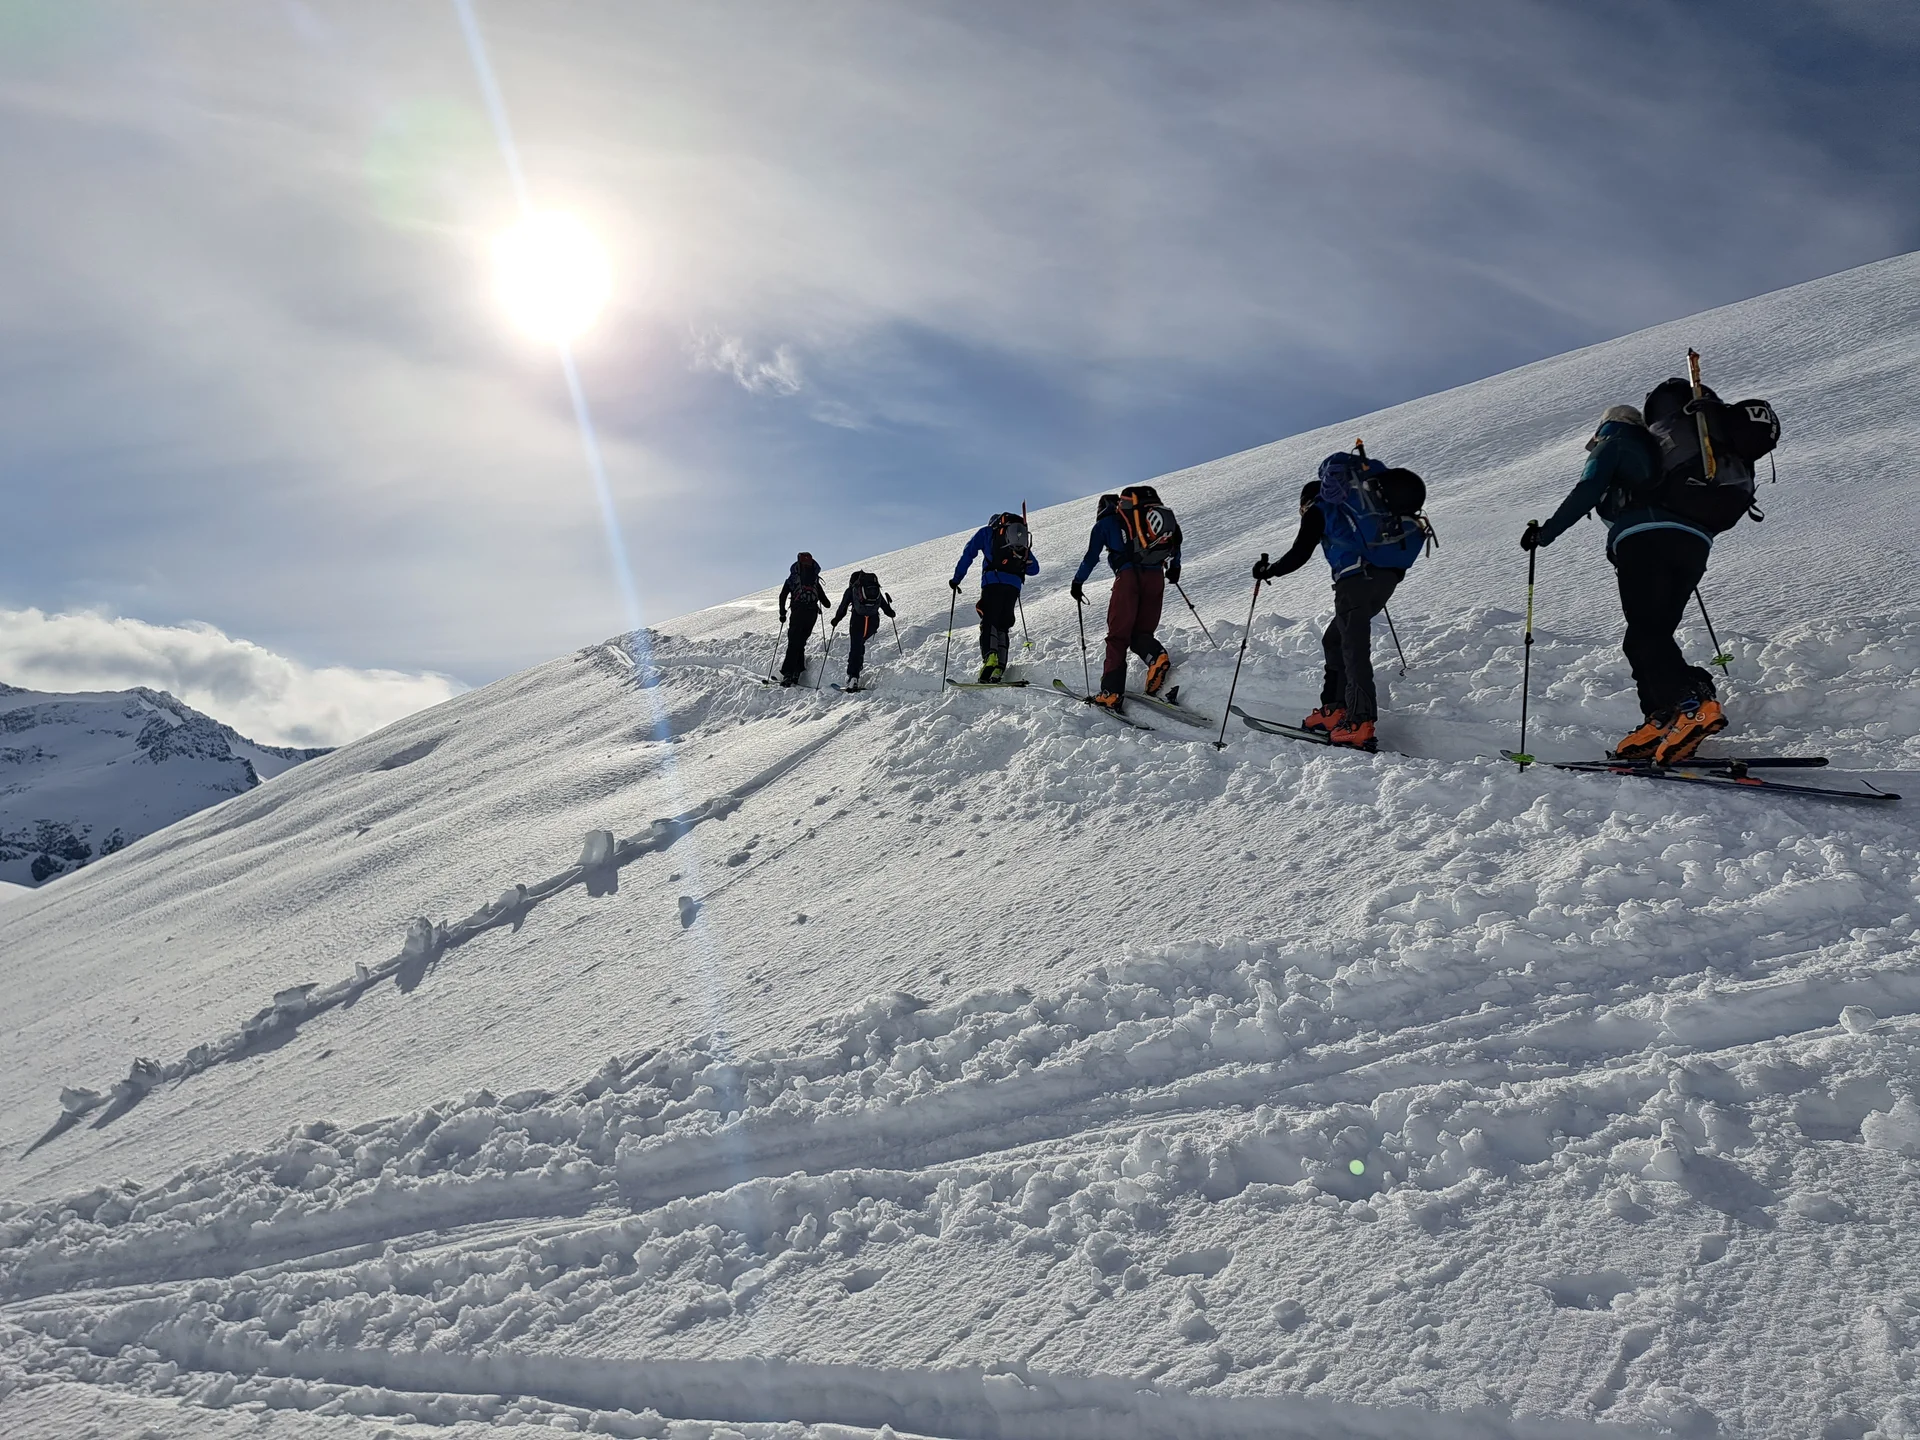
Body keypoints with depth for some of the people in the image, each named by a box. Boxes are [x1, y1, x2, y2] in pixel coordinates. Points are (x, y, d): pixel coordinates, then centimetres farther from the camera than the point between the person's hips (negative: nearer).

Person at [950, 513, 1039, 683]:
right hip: (1014, 585, 3)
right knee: (1003, 626, 11)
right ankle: (1000, 667, -3)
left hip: (992, 582, -3)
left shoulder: (986, 532, 19)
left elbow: (968, 553, 11)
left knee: (988, 622, -6)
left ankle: (989, 655, -33)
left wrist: (957, 578, 13)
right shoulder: (1022, 544, 28)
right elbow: (1034, 569, 24)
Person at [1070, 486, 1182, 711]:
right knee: (1141, 632, 14)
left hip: (1128, 577, -4)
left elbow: (1092, 557, 12)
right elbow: (1175, 539, 27)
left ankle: (1112, 693, -11)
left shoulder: (1105, 523, 15)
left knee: (1118, 636, -2)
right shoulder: (1151, 515, 26)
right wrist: (1174, 566, 41)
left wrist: (1078, 582, 23)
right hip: (1156, 578, 4)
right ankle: (1157, 656, -19)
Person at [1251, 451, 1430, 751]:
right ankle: (1334, 709, 15)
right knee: (1334, 640, 17)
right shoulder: (1360, 499, 29)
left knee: (1354, 647, -9)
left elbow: (1299, 554, 3)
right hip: (1389, 576, 7)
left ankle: (1361, 723, -16)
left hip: (1356, 576, -7)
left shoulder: (1319, 509, 9)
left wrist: (1268, 571, 17)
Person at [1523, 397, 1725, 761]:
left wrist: (1545, 533, 4)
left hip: (1643, 539, -7)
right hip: (1694, 544, 7)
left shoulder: (1613, 444, 18)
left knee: (1644, 635, -13)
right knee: (1654, 634, 8)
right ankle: (1660, 722, -6)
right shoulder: (1658, 450, 36)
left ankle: (1694, 703, -32)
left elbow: (1586, 493, 1)